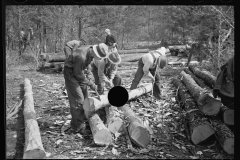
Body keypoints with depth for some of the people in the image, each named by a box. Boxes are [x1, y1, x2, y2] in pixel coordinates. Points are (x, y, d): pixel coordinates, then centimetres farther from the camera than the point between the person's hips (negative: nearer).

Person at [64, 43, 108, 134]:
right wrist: (91, 84, -15)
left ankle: (83, 121, 26)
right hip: (70, 73, -9)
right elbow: (78, 74, -24)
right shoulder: (81, 57, -35)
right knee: (78, 99, -11)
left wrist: (89, 76, -4)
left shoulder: (90, 51, -9)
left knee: (85, 97, 13)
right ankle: (77, 127, -3)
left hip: (78, 71, 9)